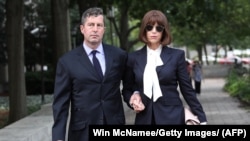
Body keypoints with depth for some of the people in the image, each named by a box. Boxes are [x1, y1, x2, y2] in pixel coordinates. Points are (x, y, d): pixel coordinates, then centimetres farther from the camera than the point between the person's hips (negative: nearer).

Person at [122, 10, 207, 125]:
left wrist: (201, 118, -1)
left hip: (172, 117, -2)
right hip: (145, 118, 2)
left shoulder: (176, 55, 1)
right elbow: (127, 89, 14)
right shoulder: (133, 58, 5)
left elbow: (187, 89, 3)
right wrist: (133, 98, -8)